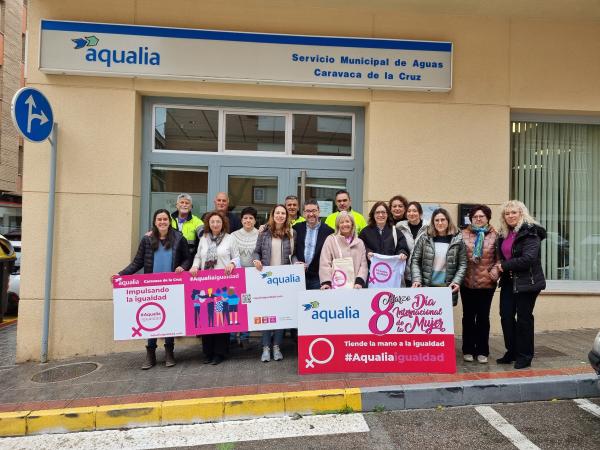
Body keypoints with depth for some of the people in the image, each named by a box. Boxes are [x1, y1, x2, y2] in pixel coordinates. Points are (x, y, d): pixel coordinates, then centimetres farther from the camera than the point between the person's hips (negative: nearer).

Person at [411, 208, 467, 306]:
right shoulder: (425, 238, 4)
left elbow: (462, 264, 4)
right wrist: (416, 279, -9)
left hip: (448, 289, 0)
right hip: (426, 287, 0)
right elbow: (415, 261, 3)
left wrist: (457, 281, -9)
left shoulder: (457, 240, 4)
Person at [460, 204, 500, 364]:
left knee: (483, 317, 8)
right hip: (467, 282, 1)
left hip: (487, 283, 0)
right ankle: (468, 350, 21)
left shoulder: (494, 235, 1)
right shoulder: (464, 234, 2)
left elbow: (499, 258, -1)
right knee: (468, 317, 10)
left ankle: (482, 351, 20)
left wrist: (494, 273, -13)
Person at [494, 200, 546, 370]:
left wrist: (504, 266, -15)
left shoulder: (530, 232, -12)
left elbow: (528, 258, -22)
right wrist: (499, 268, 1)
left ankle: (525, 356, 14)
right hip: (509, 281, 7)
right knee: (506, 316, 7)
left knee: (524, 317, 1)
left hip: (526, 282, -7)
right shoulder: (504, 234, 11)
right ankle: (512, 352, 22)